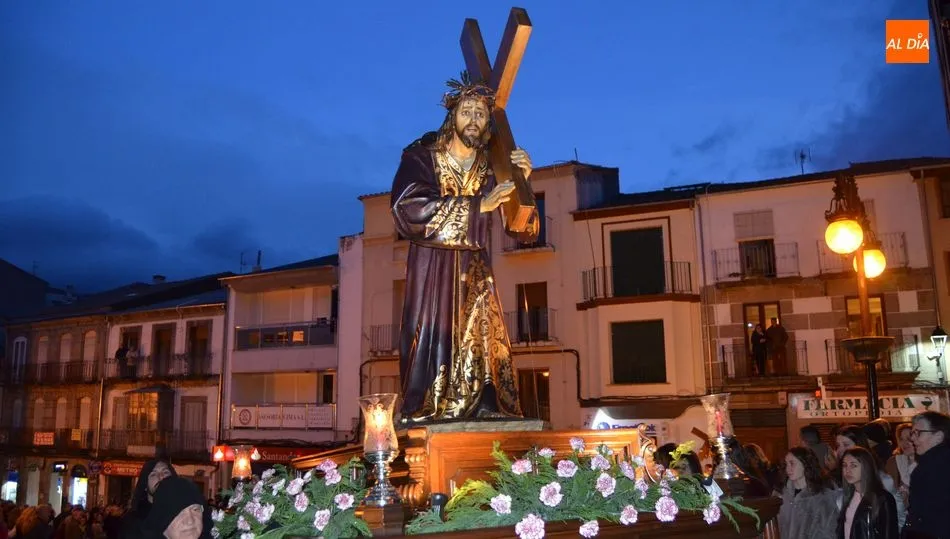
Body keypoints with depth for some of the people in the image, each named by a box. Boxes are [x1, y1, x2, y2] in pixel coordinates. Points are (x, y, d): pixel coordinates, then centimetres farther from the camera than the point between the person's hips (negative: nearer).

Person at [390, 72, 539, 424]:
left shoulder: (494, 168, 8)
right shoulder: (421, 158, 0)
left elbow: (526, 232, 4)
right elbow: (408, 209, -20)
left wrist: (522, 183, -13)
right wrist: (478, 205, -20)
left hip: (475, 274, 3)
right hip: (431, 270, -3)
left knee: (483, 351, -4)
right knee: (432, 348, -9)